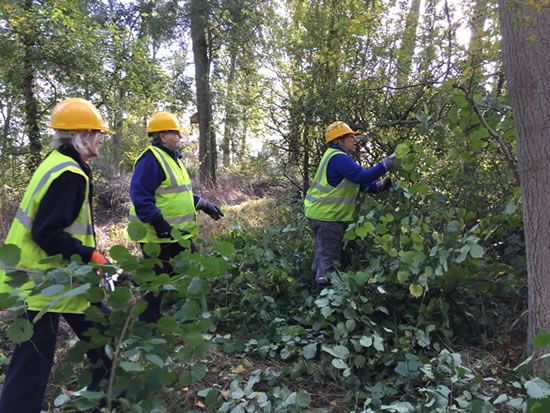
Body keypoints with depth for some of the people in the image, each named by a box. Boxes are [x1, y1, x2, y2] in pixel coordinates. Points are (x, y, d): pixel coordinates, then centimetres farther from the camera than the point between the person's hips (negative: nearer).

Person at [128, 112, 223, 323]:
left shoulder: (173, 158, 16)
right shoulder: (151, 159, -17)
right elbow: (140, 195, -25)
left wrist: (203, 204, 18)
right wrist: (158, 223, -29)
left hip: (177, 233, 10)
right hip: (158, 236, -10)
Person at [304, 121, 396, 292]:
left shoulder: (338, 157, 16)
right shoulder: (338, 158, -19)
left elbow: (360, 184, 15)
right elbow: (362, 176, -27)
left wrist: (379, 186, 1)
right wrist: (386, 164, -20)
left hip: (321, 213, 11)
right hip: (326, 215, -11)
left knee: (323, 253, 20)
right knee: (329, 256, -3)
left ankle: (317, 286, 31)